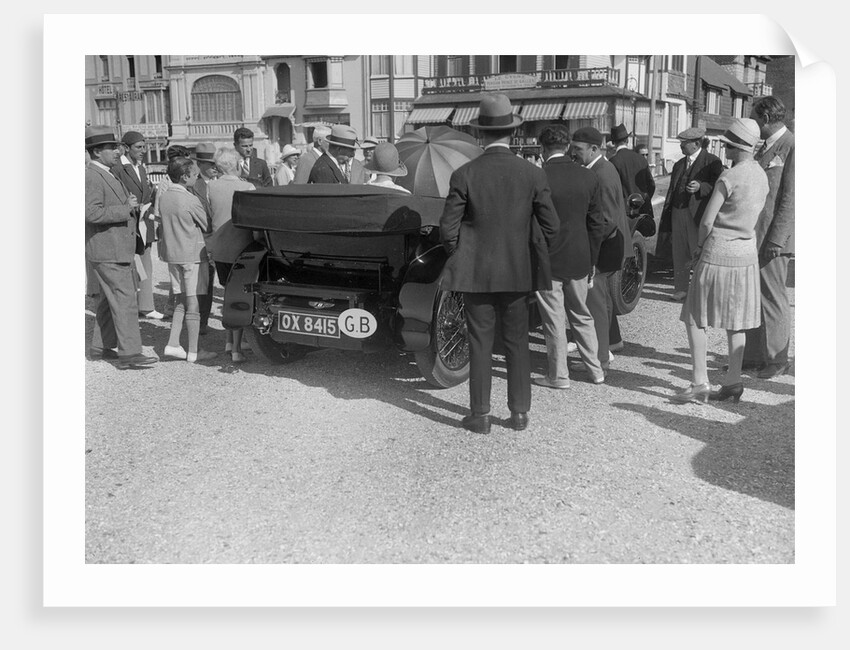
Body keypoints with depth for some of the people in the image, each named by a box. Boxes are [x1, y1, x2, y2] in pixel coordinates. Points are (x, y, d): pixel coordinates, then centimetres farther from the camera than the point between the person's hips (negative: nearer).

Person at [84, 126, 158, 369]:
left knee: (110, 301, 17)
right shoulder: (91, 177, -15)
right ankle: (129, 353, -9)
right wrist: (126, 208, -20)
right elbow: (92, 213, -26)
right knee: (125, 300, -11)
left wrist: (129, 204, 9)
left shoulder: (106, 175, 18)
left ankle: (100, 347, 26)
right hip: (106, 251, -11)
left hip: (116, 249, 11)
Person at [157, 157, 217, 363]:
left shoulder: (164, 197, 6)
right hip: (192, 254, -7)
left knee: (182, 300, 17)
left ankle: (173, 344, 12)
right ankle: (193, 351, 6)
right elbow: (207, 226, -8)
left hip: (171, 253, 7)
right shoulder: (190, 200, -16)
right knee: (193, 302, 0)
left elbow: (172, 224, 12)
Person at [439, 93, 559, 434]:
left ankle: (480, 415, 14)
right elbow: (550, 226, -2)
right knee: (517, 342, 12)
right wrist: (529, 254, 13)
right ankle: (520, 412, 20)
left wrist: (460, 258, 9)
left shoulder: (463, 175, -10)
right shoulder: (533, 174, -6)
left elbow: (448, 229, -8)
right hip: (520, 272, 2)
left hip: (476, 272, -1)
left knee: (480, 343, 7)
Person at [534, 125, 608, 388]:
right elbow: (597, 225, 6)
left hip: (547, 259, -5)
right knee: (581, 315, 19)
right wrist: (590, 260, 15)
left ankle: (559, 376, 15)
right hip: (579, 260, 5)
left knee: (554, 320, 6)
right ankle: (596, 369, 25)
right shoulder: (588, 177, 1)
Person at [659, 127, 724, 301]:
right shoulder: (679, 164, 17)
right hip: (678, 213, 6)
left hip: (698, 214, -6)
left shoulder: (712, 162, -2)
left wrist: (700, 187, -26)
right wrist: (666, 221, 12)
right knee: (679, 254, 8)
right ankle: (681, 289, 17)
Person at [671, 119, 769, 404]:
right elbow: (753, 216, 14)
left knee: (694, 317, 2)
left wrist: (699, 246, 1)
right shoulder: (762, 176, 6)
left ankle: (700, 383, 0)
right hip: (746, 253, 8)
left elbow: (707, 221, -16)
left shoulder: (729, 177, -18)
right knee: (735, 321, 12)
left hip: (718, 253, -7)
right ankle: (733, 382, 16)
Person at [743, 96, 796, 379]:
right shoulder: (765, 146, 17)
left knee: (773, 300, 1)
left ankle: (777, 360, 13)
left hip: (772, 238, -8)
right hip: (751, 237, 8)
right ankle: (752, 356, 22)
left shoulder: (791, 146, -10)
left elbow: (790, 198, -15)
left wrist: (776, 239, -19)